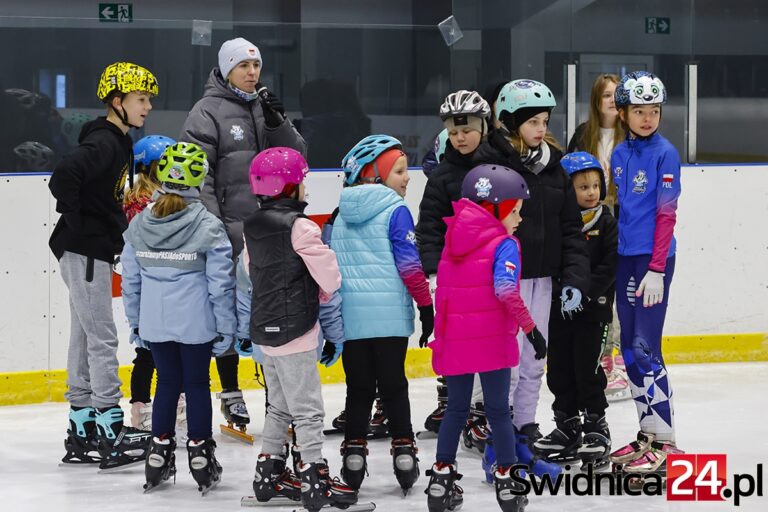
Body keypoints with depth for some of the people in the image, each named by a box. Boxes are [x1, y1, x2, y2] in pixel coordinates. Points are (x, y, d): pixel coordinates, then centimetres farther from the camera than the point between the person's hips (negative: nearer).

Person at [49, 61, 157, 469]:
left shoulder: (119, 142, 14)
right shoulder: (103, 143, -18)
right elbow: (64, 176, -32)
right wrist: (75, 220, -21)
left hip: (93, 250, 10)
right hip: (84, 250, -10)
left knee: (85, 337, 13)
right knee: (102, 337, -8)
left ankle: (81, 436, 19)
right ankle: (109, 433, -6)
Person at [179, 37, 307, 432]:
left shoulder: (265, 107, 13)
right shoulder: (208, 112, -6)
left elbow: (296, 156, 8)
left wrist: (277, 122, -8)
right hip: (230, 232, -5)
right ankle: (230, 393, 11)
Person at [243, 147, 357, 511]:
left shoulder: (253, 227, 8)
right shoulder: (299, 226, -16)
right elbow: (326, 271, -14)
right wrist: (328, 290, 10)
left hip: (265, 328, 8)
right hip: (294, 330, -8)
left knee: (280, 406, 19)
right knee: (307, 410, -4)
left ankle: (268, 474, 22)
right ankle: (315, 481, -3)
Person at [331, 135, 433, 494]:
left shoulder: (342, 215, 11)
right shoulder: (395, 211, -7)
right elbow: (409, 265, -11)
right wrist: (426, 305, -5)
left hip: (350, 314, 4)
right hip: (389, 313, -4)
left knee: (359, 387, 10)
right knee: (393, 385, 4)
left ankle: (353, 453, 8)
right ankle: (403, 452, 5)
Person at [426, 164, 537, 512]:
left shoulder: (454, 239, 12)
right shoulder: (504, 244, -8)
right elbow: (506, 290, -21)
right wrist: (530, 328, -18)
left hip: (454, 339, 5)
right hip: (492, 340, -5)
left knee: (456, 408, 16)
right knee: (498, 410, 4)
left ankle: (441, 476, 16)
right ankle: (506, 480, 7)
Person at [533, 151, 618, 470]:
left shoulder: (607, 224, -3)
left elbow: (610, 267, -10)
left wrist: (586, 292, -19)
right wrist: (562, 290, -13)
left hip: (594, 309, -3)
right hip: (559, 309, 3)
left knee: (588, 369, -3)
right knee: (559, 369, 8)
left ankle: (596, 427, 8)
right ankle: (568, 427, 21)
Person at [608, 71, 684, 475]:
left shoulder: (664, 153, -9)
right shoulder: (619, 154, 10)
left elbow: (666, 214, -13)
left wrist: (656, 270, -17)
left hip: (654, 259, -7)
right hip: (625, 257, 7)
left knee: (645, 347, -10)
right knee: (630, 349, 10)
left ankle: (664, 442, -7)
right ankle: (647, 434, 18)